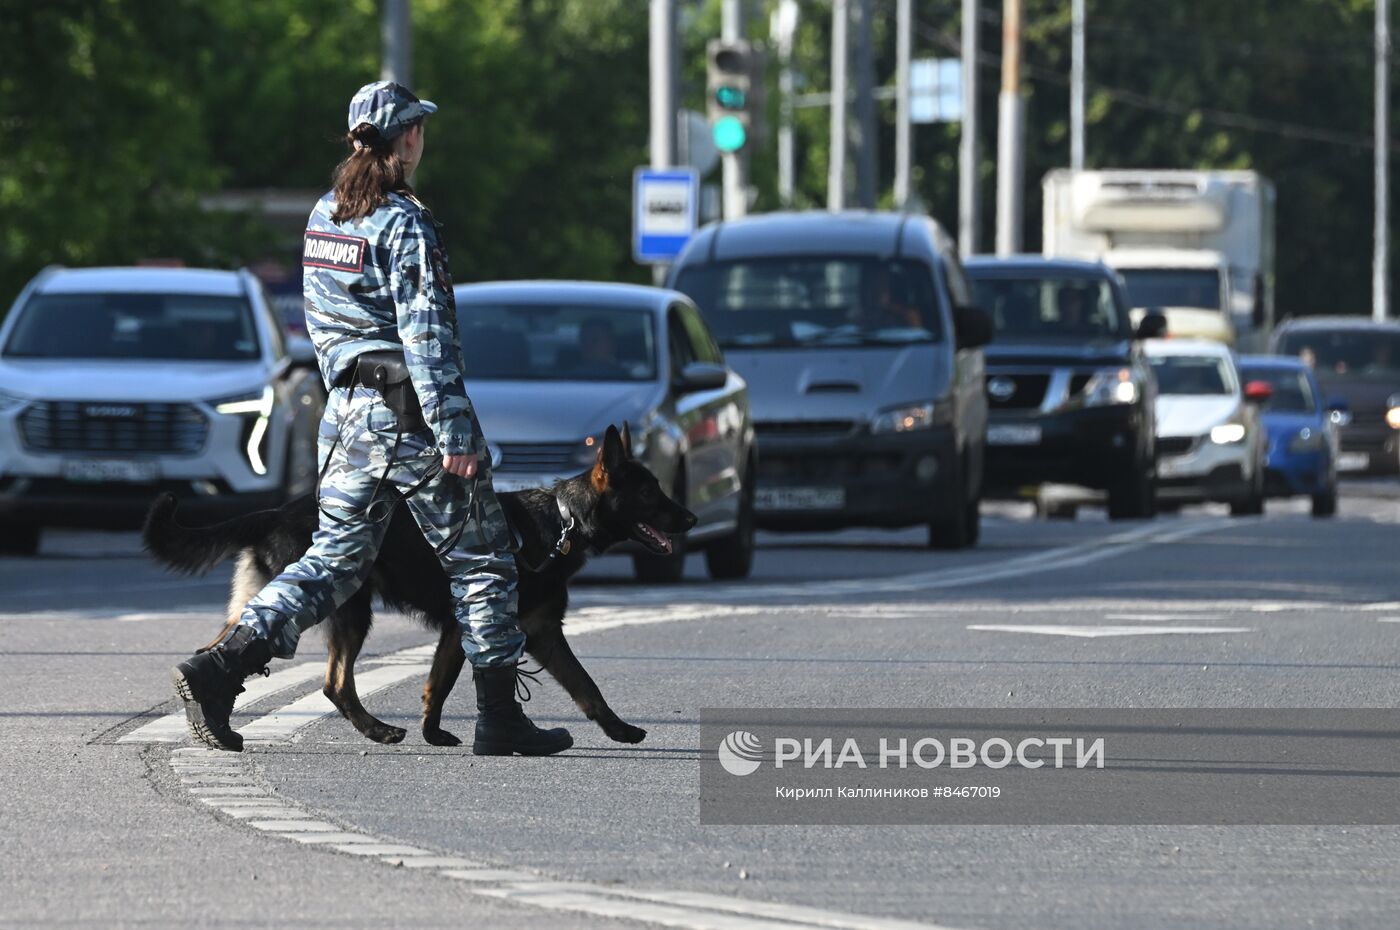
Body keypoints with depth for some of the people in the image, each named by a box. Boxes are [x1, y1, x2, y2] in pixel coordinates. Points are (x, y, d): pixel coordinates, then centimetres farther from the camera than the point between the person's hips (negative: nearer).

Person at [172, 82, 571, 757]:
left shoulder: (324, 218, 9)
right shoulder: (404, 224, -15)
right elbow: (426, 333, -18)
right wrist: (453, 433, -18)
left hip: (349, 412, 7)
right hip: (414, 418, -7)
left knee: (332, 560, 9)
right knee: (481, 562, 5)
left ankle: (222, 665, -8)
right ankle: (499, 719, 7)